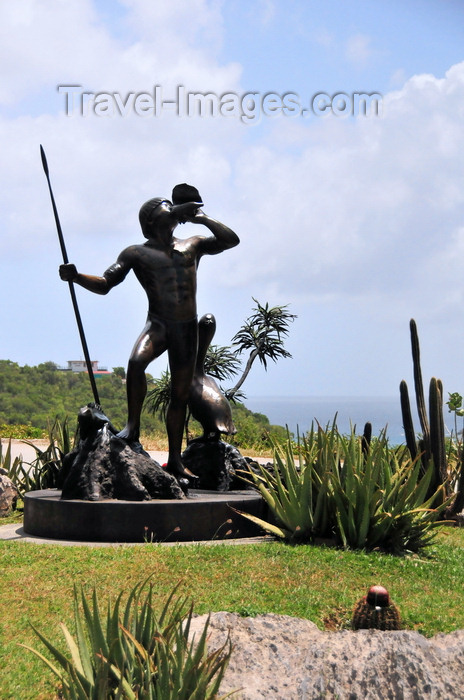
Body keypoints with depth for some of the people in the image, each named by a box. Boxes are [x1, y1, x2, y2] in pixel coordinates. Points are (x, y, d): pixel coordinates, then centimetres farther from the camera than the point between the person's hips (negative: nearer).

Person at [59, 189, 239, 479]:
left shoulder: (193, 245, 15)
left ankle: (175, 460, 15)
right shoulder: (136, 253, 4)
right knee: (137, 361, -35)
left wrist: (202, 218, 7)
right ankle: (133, 427, -25)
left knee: (181, 395, 7)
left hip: (188, 329, 3)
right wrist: (76, 278, -19)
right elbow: (105, 285, 0)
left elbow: (231, 240, 13)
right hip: (158, 324, -3)